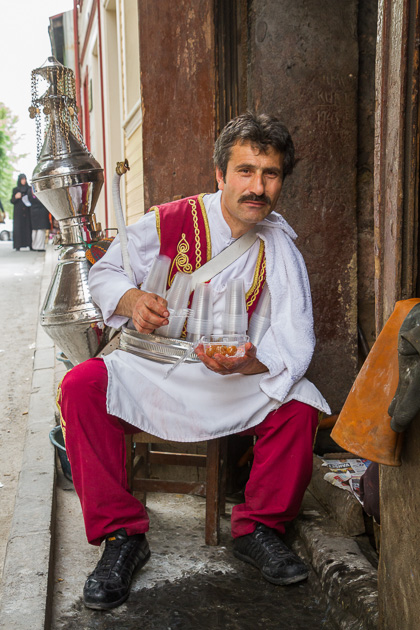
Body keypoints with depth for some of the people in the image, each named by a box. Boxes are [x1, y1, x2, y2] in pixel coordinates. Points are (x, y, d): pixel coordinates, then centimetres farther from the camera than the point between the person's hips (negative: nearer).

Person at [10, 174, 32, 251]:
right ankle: (17, 246, -8)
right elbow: (12, 201, 4)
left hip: (27, 212, 1)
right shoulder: (15, 190, 8)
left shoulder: (29, 189, 10)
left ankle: (30, 244, -5)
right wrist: (15, 197, -16)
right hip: (18, 212, -1)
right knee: (18, 227, -6)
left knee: (29, 227, -6)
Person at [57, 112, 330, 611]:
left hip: (238, 382, 1)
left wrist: (251, 362, -33)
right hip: (153, 371, 0)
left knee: (300, 403, -25)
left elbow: (294, 341, -11)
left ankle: (257, 526, 0)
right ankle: (121, 534, -12)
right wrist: (132, 299, -22)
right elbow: (104, 272, 2)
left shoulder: (280, 249, -3)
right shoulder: (170, 222, -8)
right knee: (80, 386, -27)